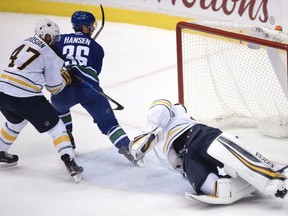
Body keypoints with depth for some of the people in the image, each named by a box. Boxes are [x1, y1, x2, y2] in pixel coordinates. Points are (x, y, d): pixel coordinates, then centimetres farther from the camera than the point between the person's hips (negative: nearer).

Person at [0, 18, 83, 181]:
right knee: (55, 126, 4)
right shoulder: (50, 55, -2)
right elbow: (55, 87, 1)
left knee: (16, 121, 36)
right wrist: (65, 78, 22)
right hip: (25, 98, -7)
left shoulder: (24, 44, 18)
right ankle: (70, 163, -6)